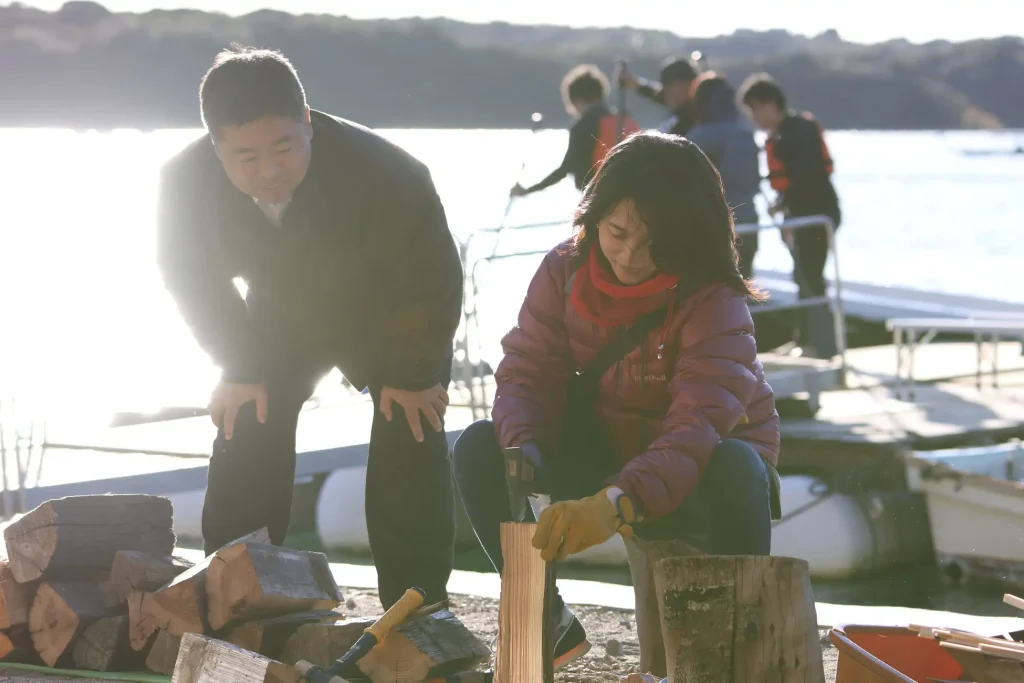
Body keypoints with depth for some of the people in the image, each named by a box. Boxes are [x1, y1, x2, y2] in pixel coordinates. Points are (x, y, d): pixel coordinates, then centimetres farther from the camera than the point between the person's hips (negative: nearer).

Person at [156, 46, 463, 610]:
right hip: (279, 321, 3)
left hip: (391, 324, -3)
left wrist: (412, 374, -15)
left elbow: (431, 282, -23)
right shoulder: (185, 182, -30)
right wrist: (240, 368, -7)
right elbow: (191, 278, -9)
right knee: (242, 454, -2)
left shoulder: (383, 172, -40)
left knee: (409, 464, -12)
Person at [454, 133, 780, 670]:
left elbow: (700, 428, -37)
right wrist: (523, 453, -34)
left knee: (736, 468, -39)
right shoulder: (564, 272, -9)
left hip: (693, 484, -4)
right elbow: (528, 374, -10)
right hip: (602, 459, 4)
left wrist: (617, 503, -54)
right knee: (478, 450, -17)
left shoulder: (714, 302, -24)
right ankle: (550, 624, 1)